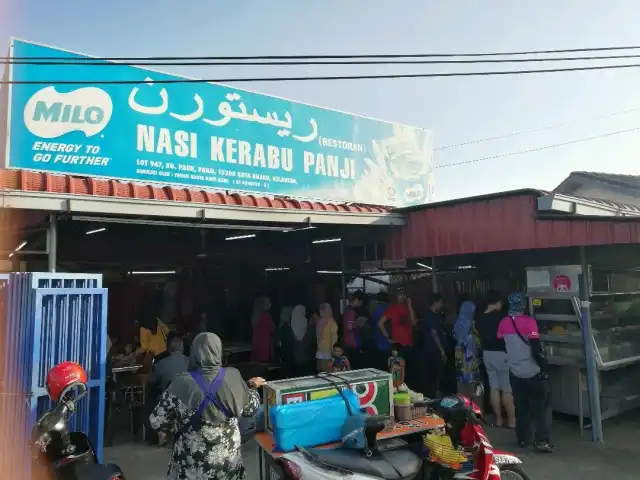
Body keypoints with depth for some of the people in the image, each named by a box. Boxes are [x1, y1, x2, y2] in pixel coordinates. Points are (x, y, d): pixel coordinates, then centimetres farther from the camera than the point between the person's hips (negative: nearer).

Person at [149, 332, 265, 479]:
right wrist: (253, 387, 21)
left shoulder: (180, 384, -18)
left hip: (192, 467, -1)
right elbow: (250, 409, 2)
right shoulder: (233, 377, -12)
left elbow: (157, 422, -10)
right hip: (228, 461, 2)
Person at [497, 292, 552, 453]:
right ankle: (542, 441, 3)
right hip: (532, 371, -4)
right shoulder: (529, 322, -17)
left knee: (521, 406, 17)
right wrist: (545, 367, -7)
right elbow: (536, 348, -18)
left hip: (515, 371, 5)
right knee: (542, 406, 8)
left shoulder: (503, 323, -2)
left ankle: (522, 438, 23)